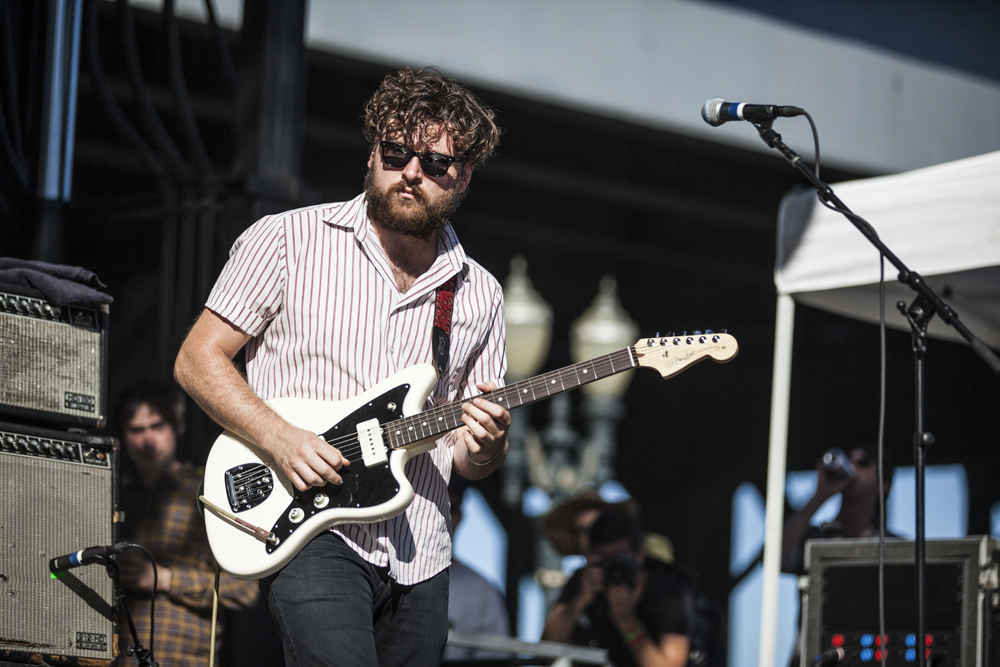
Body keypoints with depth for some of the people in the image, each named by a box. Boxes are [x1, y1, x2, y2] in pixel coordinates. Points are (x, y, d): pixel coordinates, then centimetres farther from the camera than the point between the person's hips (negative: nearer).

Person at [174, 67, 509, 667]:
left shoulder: (479, 295, 11)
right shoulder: (289, 241, 1)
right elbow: (198, 358, 1)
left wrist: (485, 447, -8)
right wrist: (279, 438, -14)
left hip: (418, 561, 5)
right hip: (309, 534, -5)